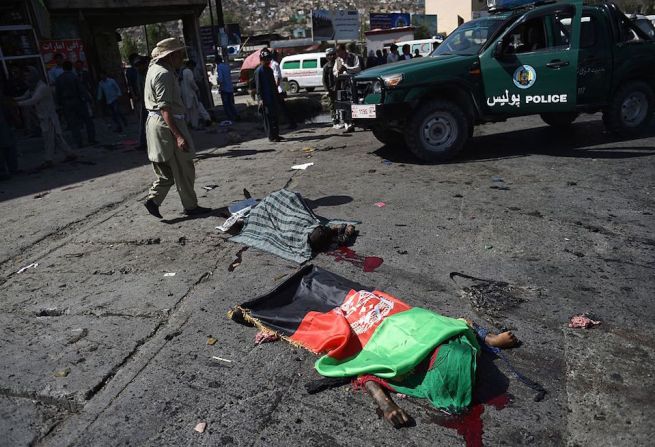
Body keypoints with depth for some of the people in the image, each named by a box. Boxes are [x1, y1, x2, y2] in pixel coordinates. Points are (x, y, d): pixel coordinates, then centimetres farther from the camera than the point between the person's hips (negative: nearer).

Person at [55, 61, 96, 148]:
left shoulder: (58, 80, 5)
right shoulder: (74, 77, -7)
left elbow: (57, 93, 7)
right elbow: (81, 89, -12)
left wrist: (60, 104, 13)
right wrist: (85, 98, -9)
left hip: (66, 104, 3)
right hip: (78, 101, -3)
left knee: (73, 124, 6)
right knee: (88, 121, 6)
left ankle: (79, 143, 3)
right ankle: (91, 140, 2)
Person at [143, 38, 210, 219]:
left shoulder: (155, 68, 12)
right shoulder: (164, 74, -19)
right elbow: (165, 109, -26)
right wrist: (178, 136, -28)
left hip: (155, 122, 10)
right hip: (167, 124, -10)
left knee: (169, 169, 16)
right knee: (184, 169, 1)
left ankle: (153, 199, 11)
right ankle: (191, 206, 11)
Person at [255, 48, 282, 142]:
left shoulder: (270, 70, 16)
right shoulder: (258, 71, -8)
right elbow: (258, 86, -12)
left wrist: (277, 94, 20)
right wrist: (260, 99, -18)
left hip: (273, 97, 8)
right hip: (265, 99, -8)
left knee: (275, 117, 10)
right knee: (268, 118, -4)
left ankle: (276, 135, 18)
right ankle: (271, 136, 0)